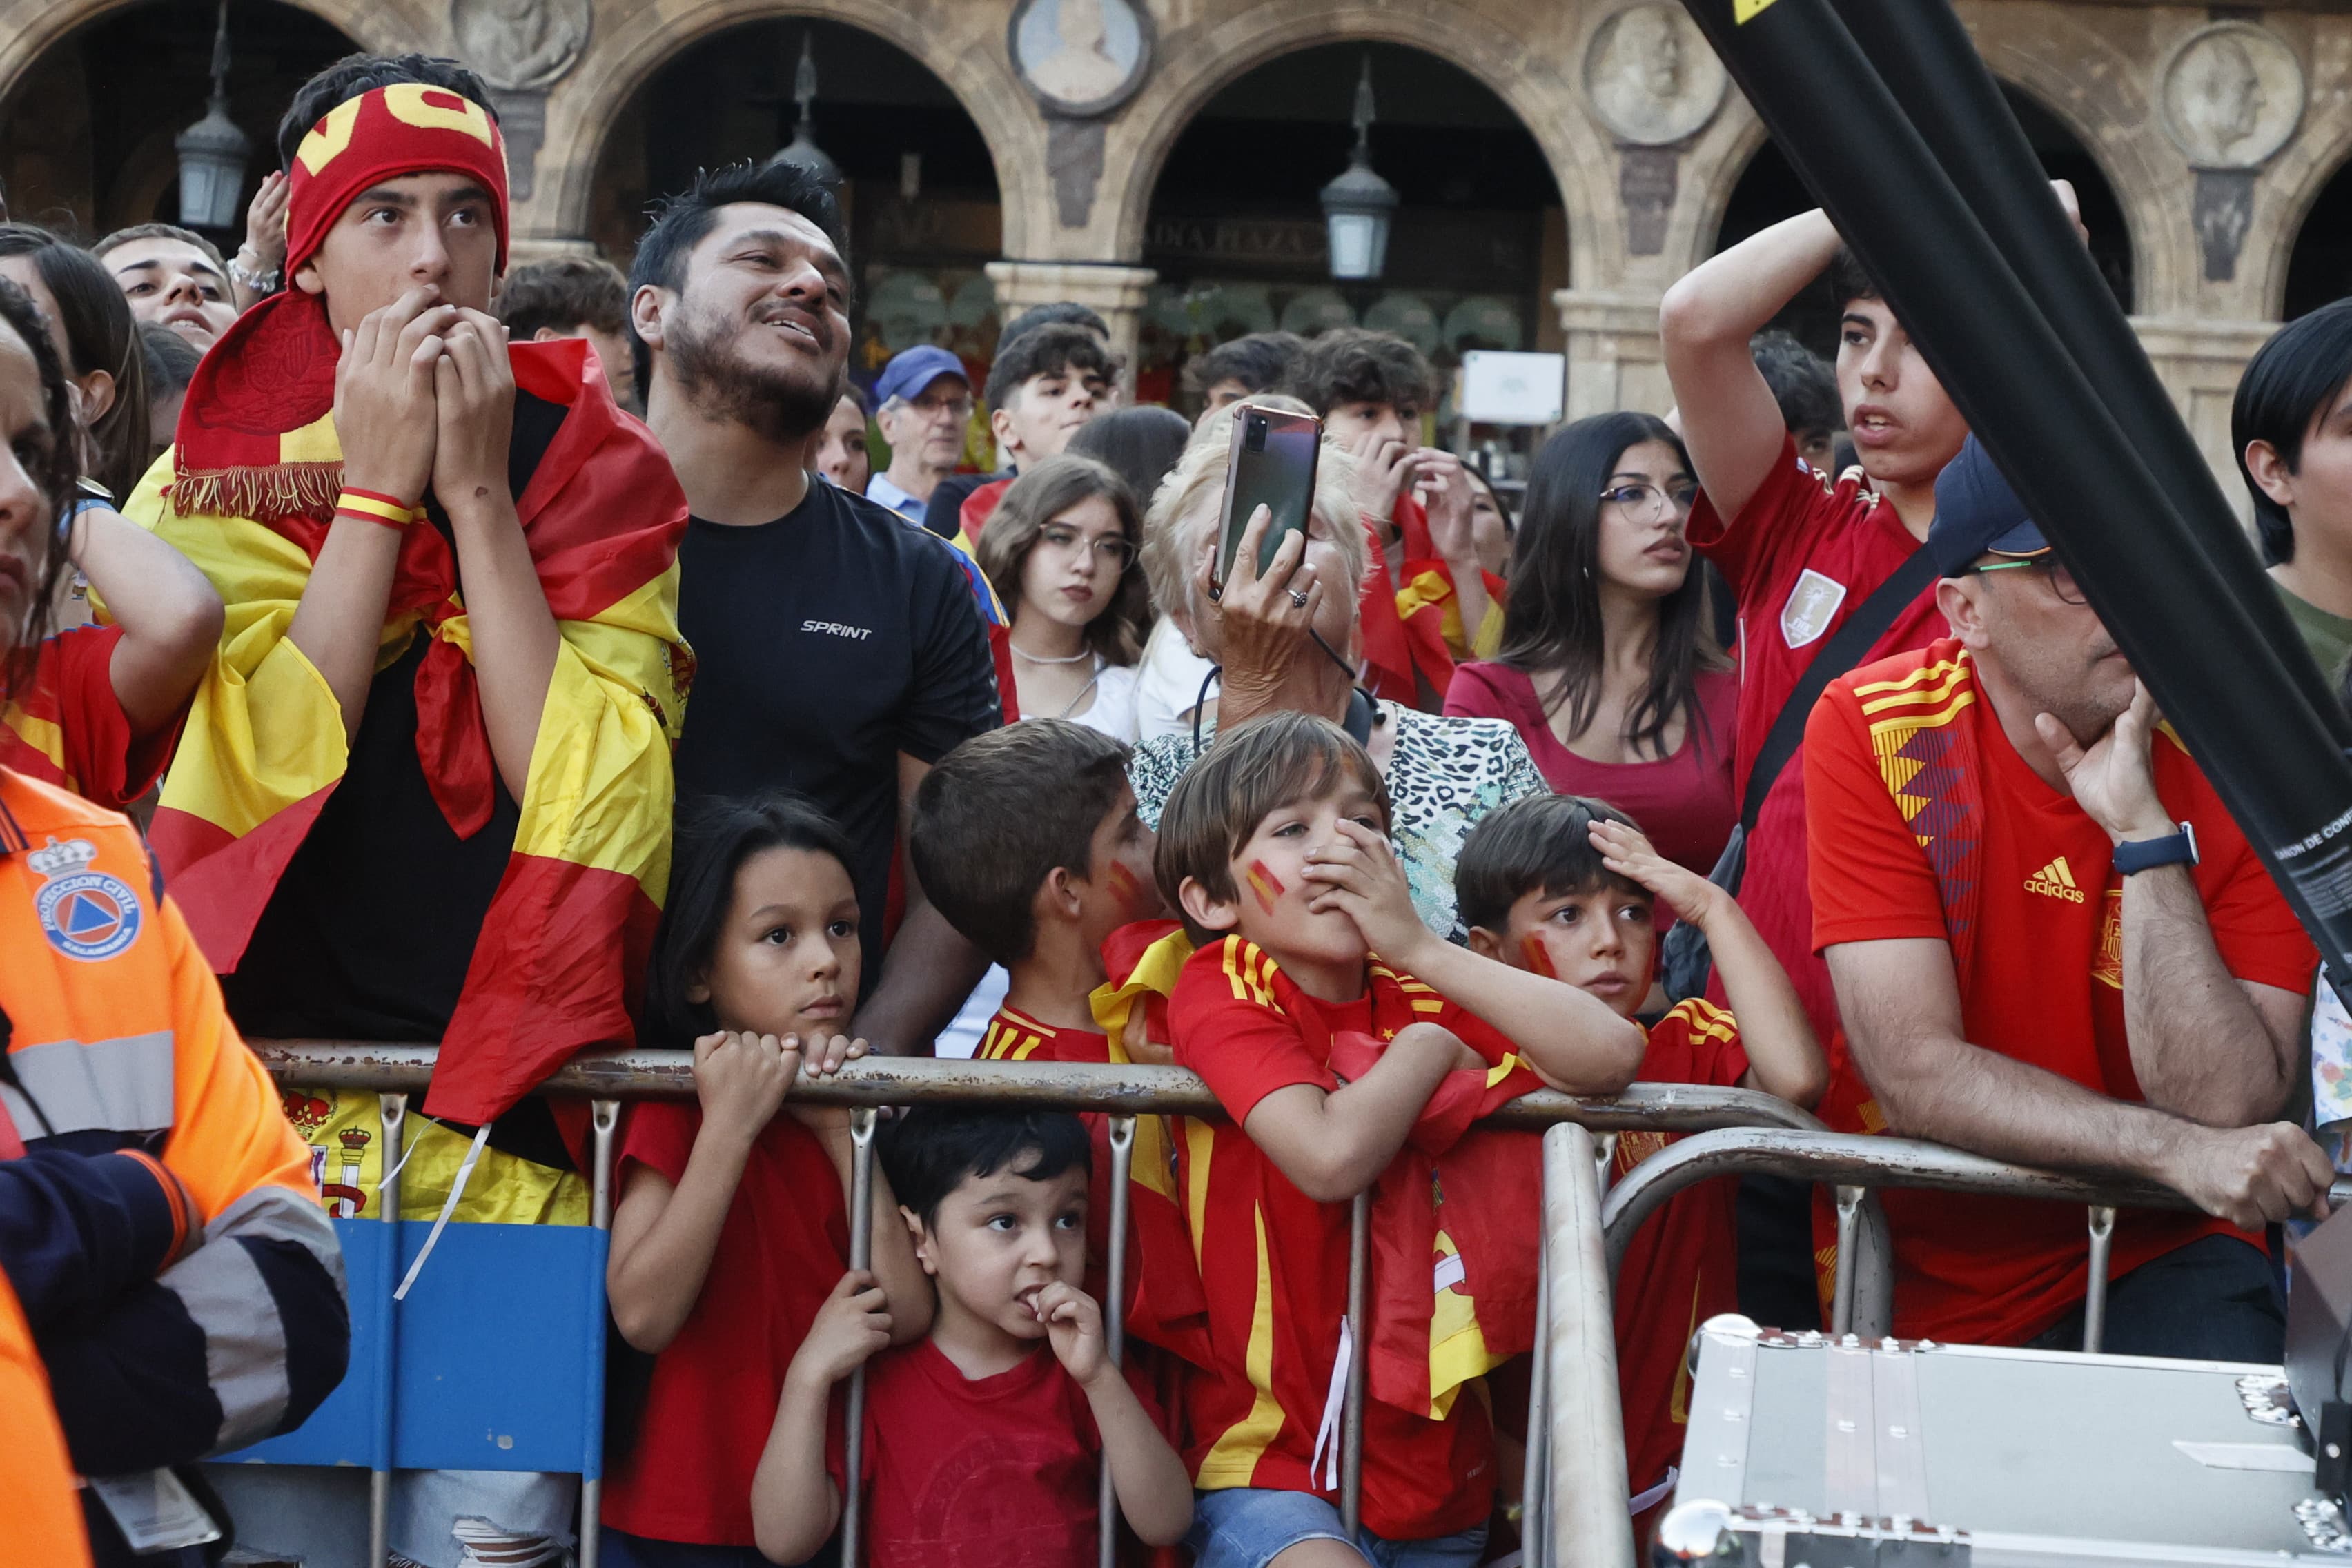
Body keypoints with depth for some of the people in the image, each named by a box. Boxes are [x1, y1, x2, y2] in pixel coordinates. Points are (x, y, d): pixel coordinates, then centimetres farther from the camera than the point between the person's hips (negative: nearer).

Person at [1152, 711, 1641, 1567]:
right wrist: (1431, 1047, -7)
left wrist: (1423, 951, -14)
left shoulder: (1419, 992, 7)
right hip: (1266, 1466, -5)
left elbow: (1609, 1054, -11)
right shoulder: (1222, 994, -7)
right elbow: (1332, 1156, -25)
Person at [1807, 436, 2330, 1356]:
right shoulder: (1874, 733, -9)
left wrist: (2142, 828, -22)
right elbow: (1914, 1070, -16)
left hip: (2158, 1260, -2)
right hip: (1927, 1282, 2)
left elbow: (2227, 1105, -18)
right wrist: (2175, 1150, -26)